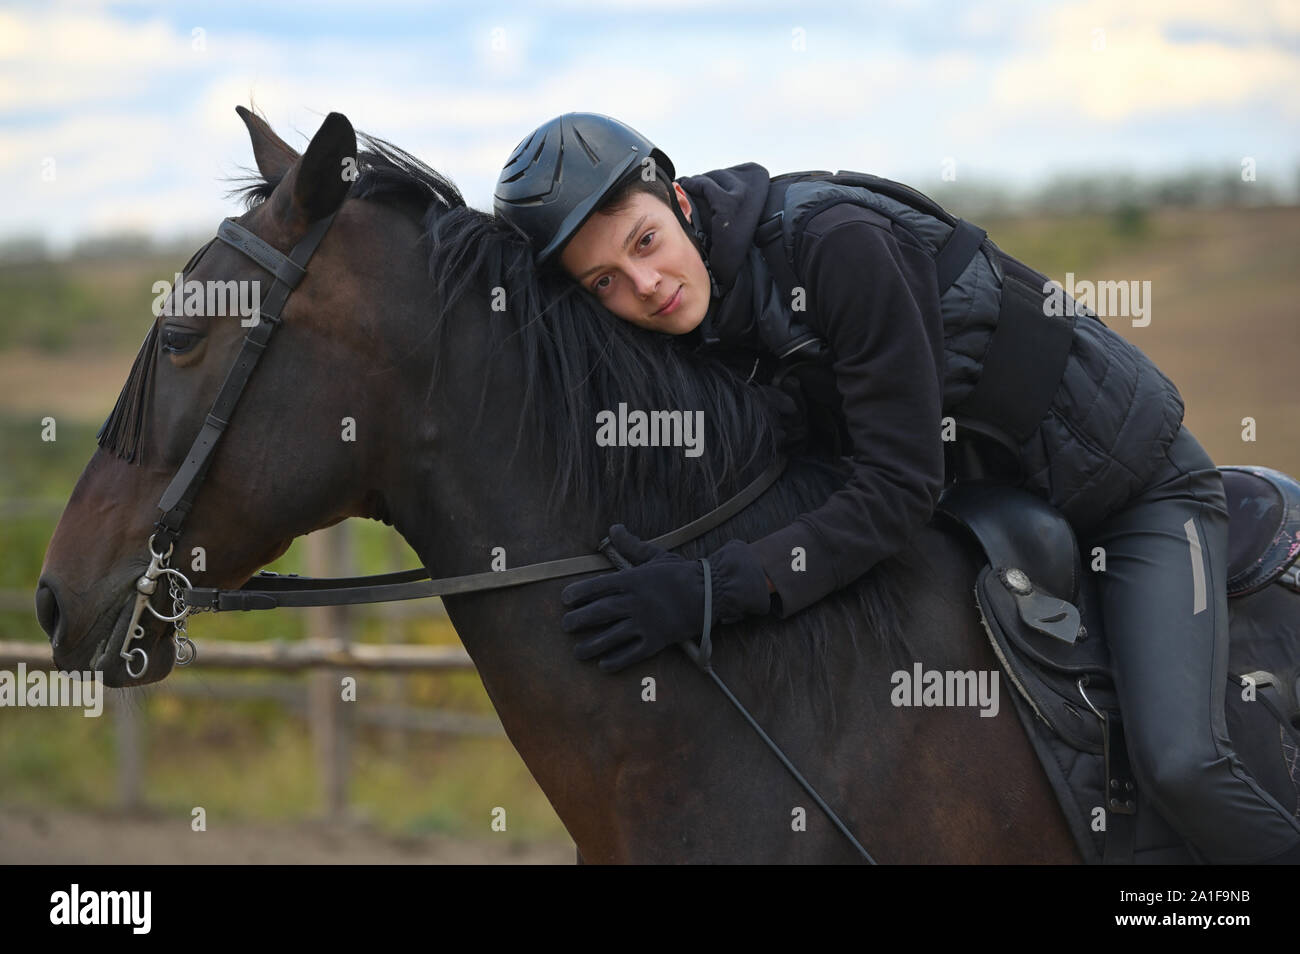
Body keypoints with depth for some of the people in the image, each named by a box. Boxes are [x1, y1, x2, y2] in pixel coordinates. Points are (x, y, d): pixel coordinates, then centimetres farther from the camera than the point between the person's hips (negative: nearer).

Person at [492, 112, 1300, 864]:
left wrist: (716, 590, -38)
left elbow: (901, 486, -32)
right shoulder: (697, 319, -7)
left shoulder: (839, 242, -31)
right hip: (997, 512, 8)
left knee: (1177, 761, -23)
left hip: (1135, 484, -8)